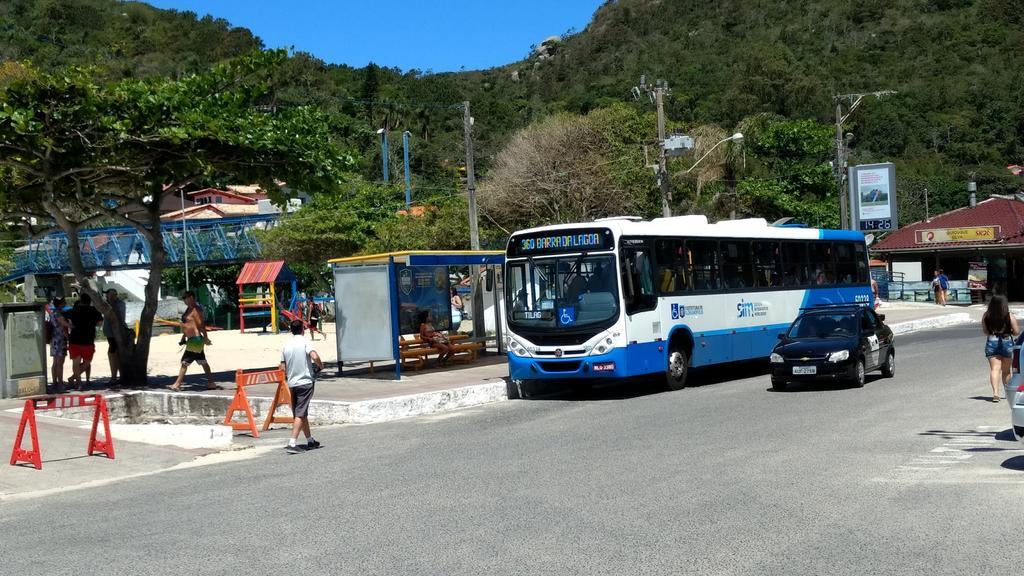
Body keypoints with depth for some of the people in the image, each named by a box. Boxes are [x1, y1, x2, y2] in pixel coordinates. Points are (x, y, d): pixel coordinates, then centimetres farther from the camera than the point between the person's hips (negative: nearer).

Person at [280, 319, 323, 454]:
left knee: (302, 413, 16)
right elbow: (314, 356, -24)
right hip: (305, 382, -6)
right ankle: (292, 443, -15)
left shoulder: (286, 345, 7)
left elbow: (282, 369, 9)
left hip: (292, 383, 6)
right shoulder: (304, 342, -8)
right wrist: (321, 366, -5)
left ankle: (310, 440, 26)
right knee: (300, 414, -7)